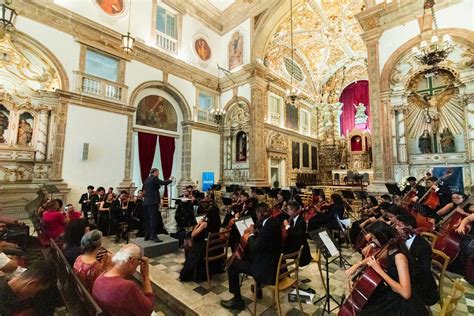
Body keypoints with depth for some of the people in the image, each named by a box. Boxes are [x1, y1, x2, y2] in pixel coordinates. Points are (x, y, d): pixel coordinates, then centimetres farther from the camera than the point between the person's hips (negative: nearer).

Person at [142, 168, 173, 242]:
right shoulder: (154, 178, -8)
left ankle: (147, 235, 17)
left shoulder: (147, 180, 17)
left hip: (146, 202, 9)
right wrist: (170, 179, 5)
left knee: (147, 219, 11)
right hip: (153, 202, -9)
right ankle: (153, 235, -11)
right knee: (153, 218, -9)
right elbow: (163, 183, -11)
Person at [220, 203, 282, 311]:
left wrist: (252, 234, -9)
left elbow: (255, 248, -23)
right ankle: (258, 288, 42)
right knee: (247, 257, 33)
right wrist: (255, 232, 2)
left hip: (267, 269, -9)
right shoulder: (274, 221, 1)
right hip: (273, 263, 10)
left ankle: (237, 301, 12)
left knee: (232, 264, 0)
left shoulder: (268, 227, -28)